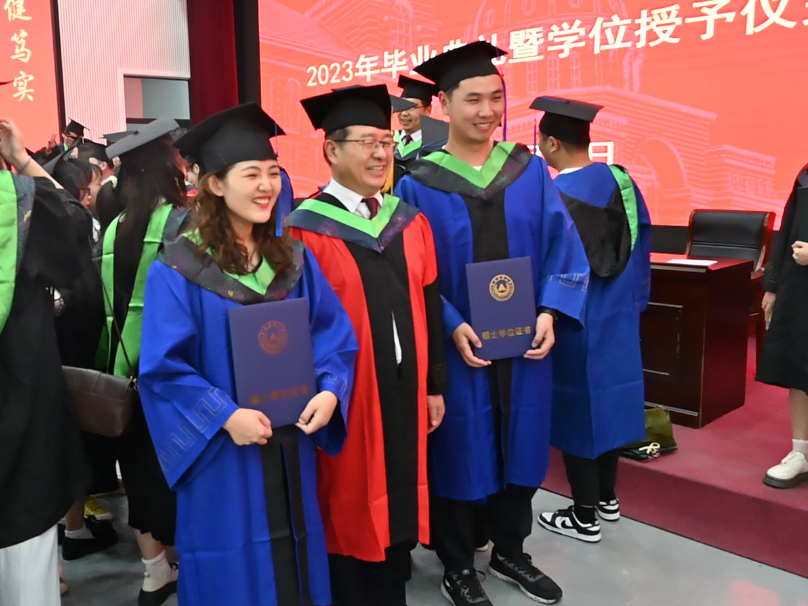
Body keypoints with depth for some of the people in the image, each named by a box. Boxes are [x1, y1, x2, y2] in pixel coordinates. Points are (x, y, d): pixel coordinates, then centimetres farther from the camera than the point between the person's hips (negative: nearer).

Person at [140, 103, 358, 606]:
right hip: (222, 451, -4)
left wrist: (329, 391, -15)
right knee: (232, 563, 11)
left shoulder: (295, 259, 2)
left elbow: (336, 337, 2)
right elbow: (163, 367, -13)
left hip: (290, 446, 4)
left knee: (294, 556, 17)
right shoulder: (177, 270, -11)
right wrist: (227, 415, -22)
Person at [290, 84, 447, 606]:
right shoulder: (307, 231, -10)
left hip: (405, 391, 5)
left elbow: (430, 309, 9)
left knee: (398, 505, 18)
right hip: (345, 396, -5)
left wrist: (435, 385, 8)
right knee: (349, 514, 11)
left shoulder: (412, 223, 7)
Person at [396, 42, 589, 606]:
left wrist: (549, 313, -12)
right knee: (459, 452, 9)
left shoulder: (532, 171, 3)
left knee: (519, 447, 15)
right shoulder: (418, 186, -6)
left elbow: (563, 249, 1)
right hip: (457, 347, -3)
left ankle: (510, 552, 38)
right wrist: (452, 327, -20)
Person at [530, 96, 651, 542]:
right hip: (617, 316, 7)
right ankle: (607, 499, 34)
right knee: (607, 401, 18)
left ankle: (584, 518, 17)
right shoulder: (621, 180, 0)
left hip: (573, 322, -7)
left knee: (577, 409, 5)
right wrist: (634, 300, 17)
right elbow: (640, 246, 8)